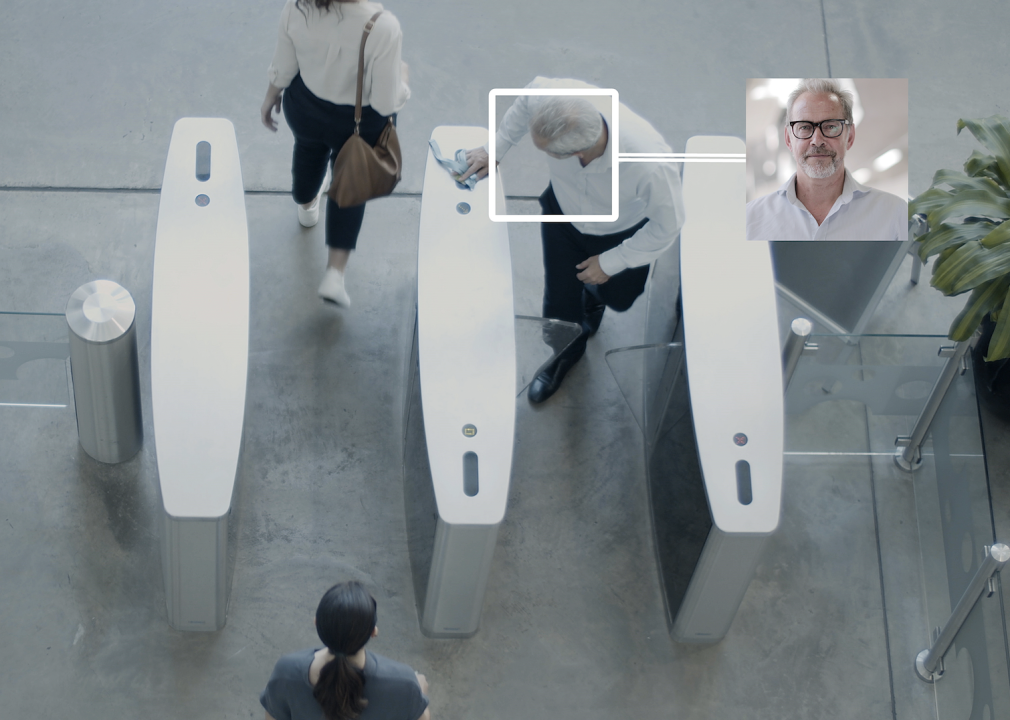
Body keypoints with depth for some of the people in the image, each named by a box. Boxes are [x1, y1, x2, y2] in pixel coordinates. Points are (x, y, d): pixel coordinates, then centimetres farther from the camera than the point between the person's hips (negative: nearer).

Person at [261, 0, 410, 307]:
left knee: (309, 149, 38)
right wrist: (400, 77, -4)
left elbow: (283, 70, -11)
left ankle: (306, 206, 68)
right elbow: (386, 103, -27)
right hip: (361, 124, -3)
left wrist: (270, 98, 10)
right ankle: (334, 275, 22)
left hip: (305, 109, 3)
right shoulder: (383, 27, -37)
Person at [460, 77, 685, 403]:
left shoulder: (651, 166, -48)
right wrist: (496, 148, -7)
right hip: (564, 211, 2)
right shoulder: (553, 96, -40)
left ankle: (594, 298, 65)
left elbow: (668, 224, -25)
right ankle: (564, 353, 50)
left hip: (621, 231, -2)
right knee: (559, 296, 14)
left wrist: (611, 263, -15)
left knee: (618, 298, 25)